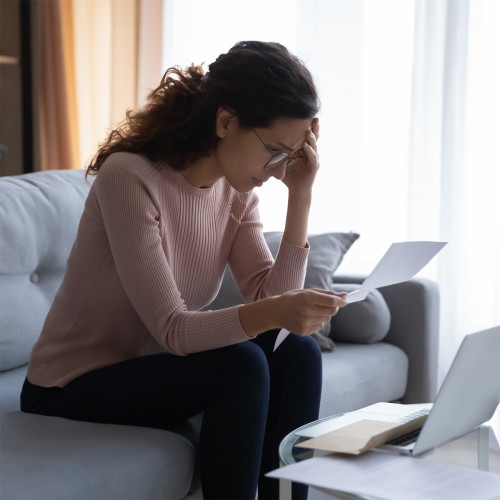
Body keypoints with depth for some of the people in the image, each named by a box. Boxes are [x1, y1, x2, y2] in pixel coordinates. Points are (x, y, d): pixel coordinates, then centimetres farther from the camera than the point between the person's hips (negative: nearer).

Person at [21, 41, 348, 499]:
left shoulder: (237, 190, 0)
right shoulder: (129, 177, -23)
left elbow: (271, 298, -11)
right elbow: (172, 330, -27)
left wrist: (300, 196, -15)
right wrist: (272, 312, -43)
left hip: (152, 370, 7)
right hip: (71, 391, -7)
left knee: (298, 353, -15)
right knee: (242, 364, -27)